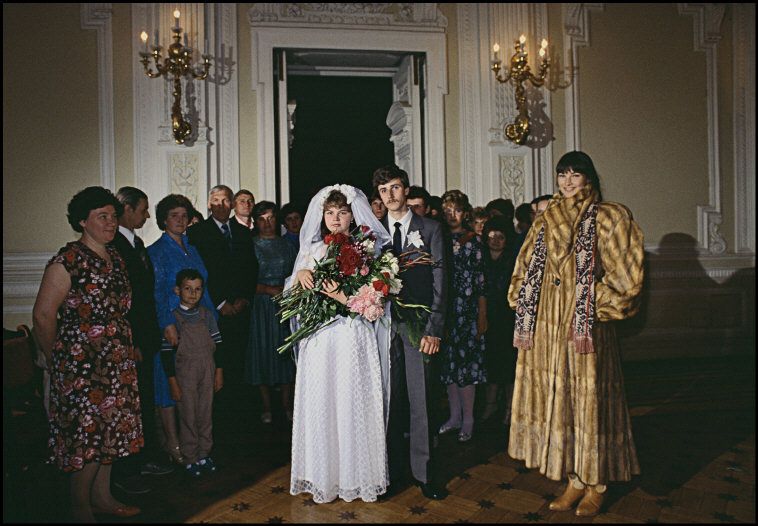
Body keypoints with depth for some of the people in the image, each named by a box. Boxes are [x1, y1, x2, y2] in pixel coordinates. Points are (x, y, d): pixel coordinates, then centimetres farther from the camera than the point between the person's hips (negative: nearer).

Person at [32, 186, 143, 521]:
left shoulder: (114, 257, 9)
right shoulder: (68, 261, -14)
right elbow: (43, 315, -13)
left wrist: (127, 348, 13)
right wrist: (57, 359, -2)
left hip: (116, 364, 7)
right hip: (81, 366, -7)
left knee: (110, 429, 16)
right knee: (85, 432, 1)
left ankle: (102, 496, 32)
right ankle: (80, 510, 20)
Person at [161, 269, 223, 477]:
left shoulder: (207, 314, 4)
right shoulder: (172, 317, -8)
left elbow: (216, 343, 8)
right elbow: (166, 351, -9)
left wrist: (219, 372, 6)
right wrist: (172, 381, -10)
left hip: (207, 371, 4)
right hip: (185, 372, -3)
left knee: (206, 414, 11)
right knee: (188, 416, 4)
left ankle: (204, 454, 25)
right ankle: (190, 459, 18)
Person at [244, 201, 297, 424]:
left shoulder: (287, 246, 11)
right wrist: (269, 290, -14)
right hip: (260, 307, -2)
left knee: (286, 351, 3)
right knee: (263, 351, 2)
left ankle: (287, 404, 14)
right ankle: (266, 406, 12)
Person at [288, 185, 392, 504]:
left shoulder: (366, 248, 4)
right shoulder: (313, 250, 13)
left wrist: (342, 296, -20)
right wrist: (300, 274, -7)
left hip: (354, 338, -2)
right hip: (320, 340, 3)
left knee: (354, 403, 1)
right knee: (320, 404, 4)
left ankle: (358, 475, 17)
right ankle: (324, 475, 19)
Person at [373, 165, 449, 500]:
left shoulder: (430, 229, 4)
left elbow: (439, 281, 0)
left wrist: (434, 329, -7)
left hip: (418, 325, -2)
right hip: (384, 323, 2)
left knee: (422, 399, 1)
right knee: (390, 399, 7)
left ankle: (425, 472, 14)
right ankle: (393, 469, 20)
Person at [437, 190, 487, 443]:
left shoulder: (473, 241, 0)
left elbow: (481, 281, -3)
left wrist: (482, 316, -6)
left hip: (466, 311, -3)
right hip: (444, 310, 4)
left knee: (466, 361, -1)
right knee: (449, 362, 9)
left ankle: (468, 419, 11)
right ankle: (455, 416, 22)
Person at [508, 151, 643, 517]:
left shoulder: (608, 218, 1)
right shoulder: (545, 222, 14)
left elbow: (624, 272, -4)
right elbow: (526, 270, 18)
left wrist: (599, 302, -9)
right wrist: (526, 303, 8)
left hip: (586, 324, -4)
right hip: (548, 324, 5)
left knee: (588, 396, 1)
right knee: (558, 397, 7)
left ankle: (596, 484, 17)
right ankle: (575, 480, 20)